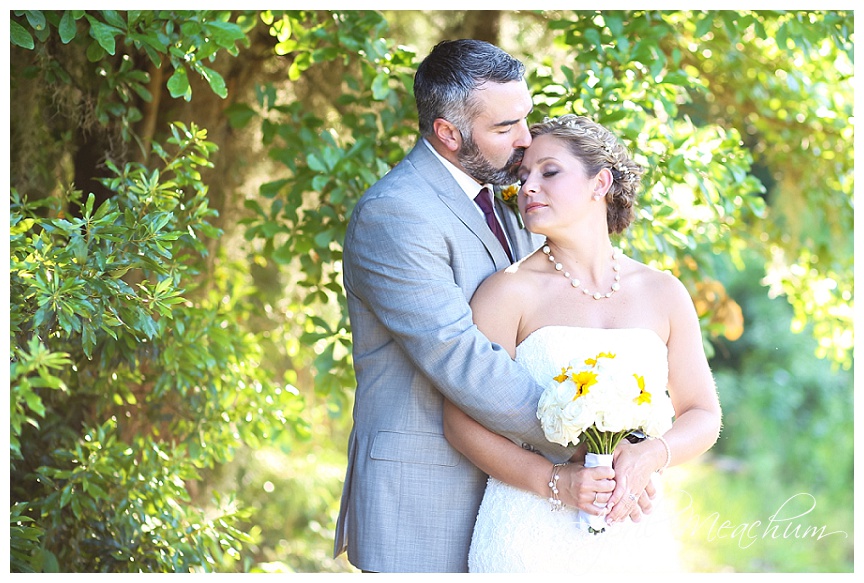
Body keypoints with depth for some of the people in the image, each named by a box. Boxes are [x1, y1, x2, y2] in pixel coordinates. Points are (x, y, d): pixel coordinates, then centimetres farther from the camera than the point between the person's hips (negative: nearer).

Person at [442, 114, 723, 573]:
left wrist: (650, 456, -11)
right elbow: (462, 420, -7)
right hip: (532, 534, -3)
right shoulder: (511, 291, -4)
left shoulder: (663, 293, 6)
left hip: (634, 532, 3)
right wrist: (554, 482, -19)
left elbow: (704, 416, 9)